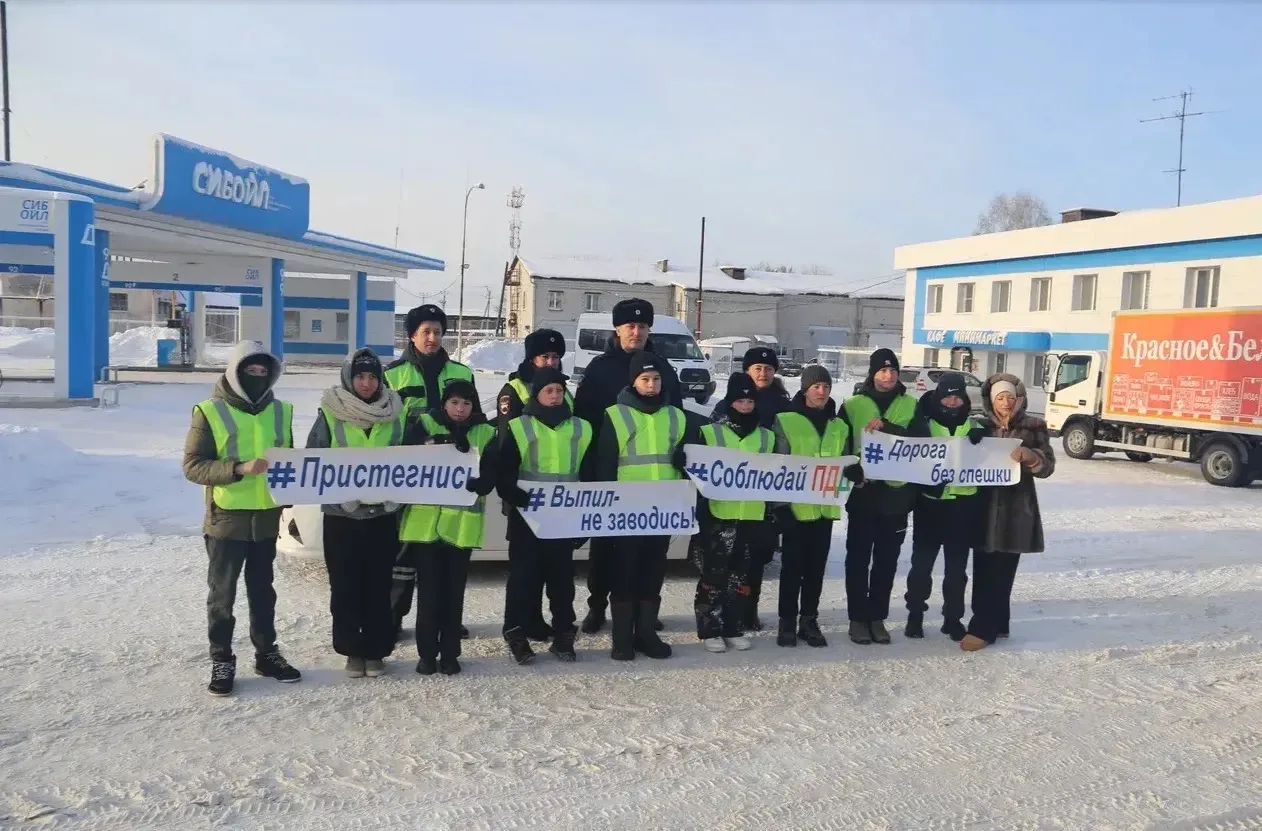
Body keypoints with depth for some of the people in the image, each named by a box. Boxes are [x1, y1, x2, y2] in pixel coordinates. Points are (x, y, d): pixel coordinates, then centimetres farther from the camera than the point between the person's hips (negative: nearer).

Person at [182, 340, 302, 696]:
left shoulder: (280, 411, 7)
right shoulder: (211, 411, -7)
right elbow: (193, 466, -12)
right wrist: (239, 468, -25)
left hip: (267, 518, 4)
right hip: (226, 518, -4)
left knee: (262, 591, 16)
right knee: (223, 594, 6)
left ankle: (266, 653, 27)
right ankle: (222, 661, 18)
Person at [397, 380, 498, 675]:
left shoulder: (485, 433, 6)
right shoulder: (424, 426, 3)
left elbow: (490, 477, -1)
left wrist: (472, 482, -22)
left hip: (463, 523, 1)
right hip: (425, 519, -1)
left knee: (454, 590, 8)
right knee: (428, 589, 3)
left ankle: (450, 653, 19)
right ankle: (427, 653, 15)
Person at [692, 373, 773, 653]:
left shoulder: (767, 437, 11)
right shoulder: (710, 432, -1)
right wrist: (699, 512, -10)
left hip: (752, 517, 4)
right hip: (717, 516, -3)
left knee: (741, 576, 10)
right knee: (714, 574, -2)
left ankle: (734, 630, 19)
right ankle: (710, 630, 7)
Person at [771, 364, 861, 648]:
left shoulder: (840, 426, 12)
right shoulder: (785, 421, -4)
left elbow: (845, 463, 19)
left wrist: (854, 470, -5)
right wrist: (780, 503, -11)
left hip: (826, 507, 4)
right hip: (796, 506, -4)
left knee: (816, 567, 10)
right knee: (792, 566, 1)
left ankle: (809, 621, 20)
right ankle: (787, 621, 11)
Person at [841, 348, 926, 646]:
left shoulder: (911, 405, 6)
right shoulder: (853, 405, 1)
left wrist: (886, 427, -19)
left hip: (896, 493, 2)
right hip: (863, 494, -1)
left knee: (887, 561, 9)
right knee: (858, 559, 4)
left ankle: (877, 617, 20)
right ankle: (858, 617, 14)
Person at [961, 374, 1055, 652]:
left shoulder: (1033, 427, 2)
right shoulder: (982, 427, 9)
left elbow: (1048, 466, -4)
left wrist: (1028, 455, -22)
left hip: (1016, 509, -3)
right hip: (985, 506, 3)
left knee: (1001, 571, -4)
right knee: (985, 569, 5)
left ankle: (983, 629, -1)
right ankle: (998, 623, 20)